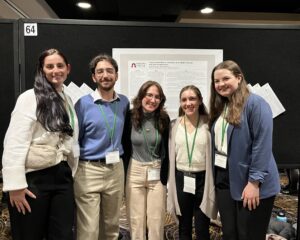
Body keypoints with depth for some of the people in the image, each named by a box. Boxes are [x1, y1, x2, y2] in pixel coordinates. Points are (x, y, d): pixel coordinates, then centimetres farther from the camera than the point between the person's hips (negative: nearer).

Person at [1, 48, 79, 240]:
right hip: (34, 178, -5)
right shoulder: (29, 98, -9)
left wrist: (71, 173, 13)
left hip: (62, 176, 6)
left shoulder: (68, 100, 11)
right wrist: (15, 185, -17)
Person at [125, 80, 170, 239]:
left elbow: (167, 150, 3)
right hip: (134, 172, 0)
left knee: (156, 221, 7)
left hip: (157, 173, 1)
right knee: (136, 221, 9)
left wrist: (164, 177, -1)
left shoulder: (164, 119, -3)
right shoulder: (130, 117, -7)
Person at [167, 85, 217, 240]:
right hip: (180, 179, 3)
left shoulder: (208, 124, -5)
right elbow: (170, 154, 6)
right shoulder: (174, 125, 2)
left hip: (202, 179, -2)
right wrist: (171, 183, 6)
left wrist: (212, 184, -10)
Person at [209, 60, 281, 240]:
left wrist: (254, 182, -20)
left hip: (249, 183, -7)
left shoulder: (255, 103, -13)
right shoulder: (220, 107, 11)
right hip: (224, 179, 7)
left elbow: (262, 145, -18)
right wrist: (215, 176, 11)